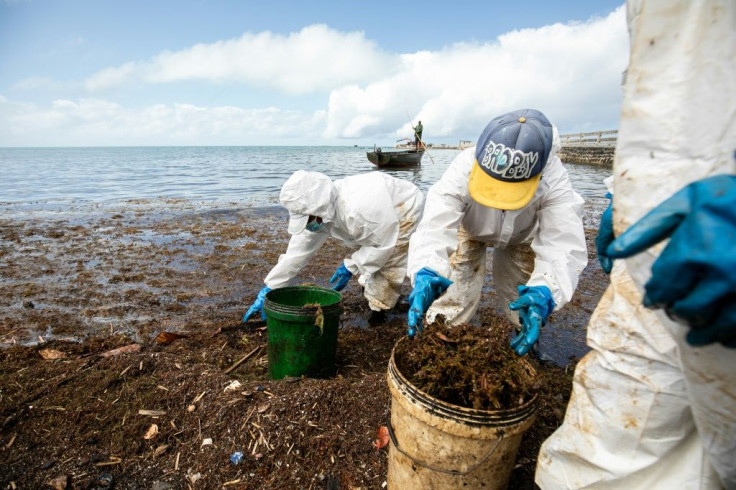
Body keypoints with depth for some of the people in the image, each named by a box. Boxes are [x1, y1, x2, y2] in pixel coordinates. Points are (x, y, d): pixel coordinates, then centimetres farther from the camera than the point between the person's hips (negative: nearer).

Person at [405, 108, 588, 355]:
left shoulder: (553, 180, -38)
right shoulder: (463, 169, -40)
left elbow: (564, 245, -44)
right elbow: (435, 228, -50)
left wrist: (544, 291, -64)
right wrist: (426, 273, -71)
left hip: (523, 236, 1)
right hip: (470, 229, -1)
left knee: (528, 300, 2)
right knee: (454, 291, -10)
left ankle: (527, 344, 33)